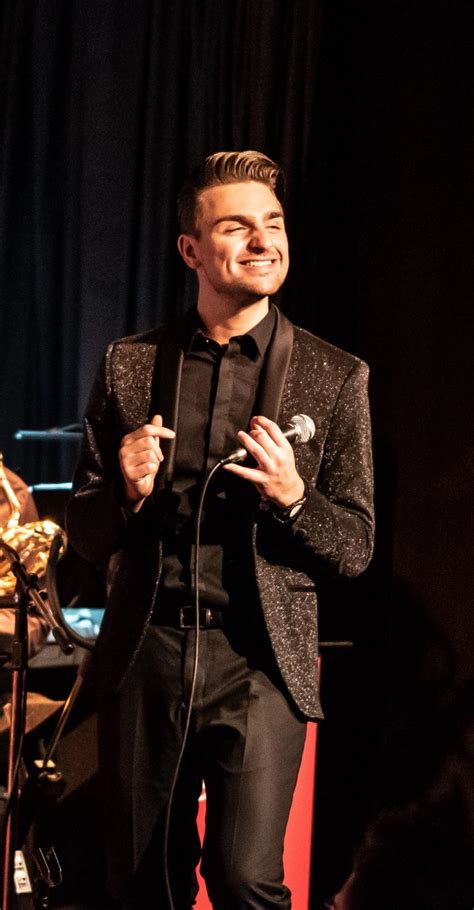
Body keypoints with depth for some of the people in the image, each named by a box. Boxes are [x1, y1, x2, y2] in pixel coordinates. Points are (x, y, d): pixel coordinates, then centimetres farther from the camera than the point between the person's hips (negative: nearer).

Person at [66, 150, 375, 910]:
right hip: (146, 655, 2)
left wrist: (292, 497, -16)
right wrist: (130, 491, -11)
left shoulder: (335, 378, 1)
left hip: (261, 660, -2)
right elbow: (85, 534, 10)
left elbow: (356, 548, 3)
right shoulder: (130, 365, 6)